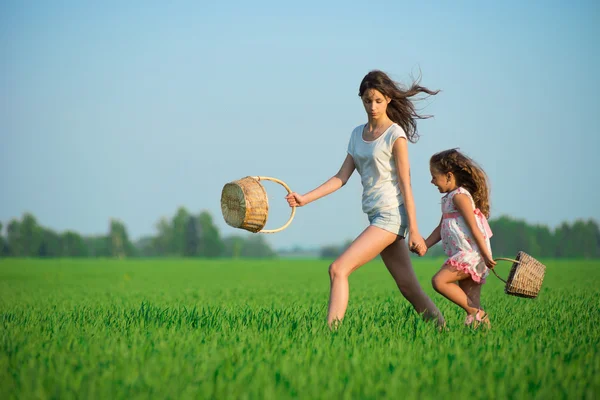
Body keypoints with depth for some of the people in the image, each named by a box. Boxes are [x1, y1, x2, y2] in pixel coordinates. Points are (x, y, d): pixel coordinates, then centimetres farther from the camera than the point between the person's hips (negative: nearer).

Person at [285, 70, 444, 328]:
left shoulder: (395, 135, -6)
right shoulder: (358, 134, 14)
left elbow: (405, 184, -9)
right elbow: (342, 177, 11)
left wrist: (414, 231, -11)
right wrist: (305, 199, -1)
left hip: (391, 215, -7)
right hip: (376, 216, 7)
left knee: (339, 269, -17)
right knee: (409, 288, 8)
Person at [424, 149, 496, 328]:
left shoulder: (459, 195, -9)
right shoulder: (449, 198, 21)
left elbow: (474, 227, -15)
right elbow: (440, 229, 25)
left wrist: (486, 255, -18)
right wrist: (425, 245, 14)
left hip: (471, 253, -10)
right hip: (464, 256, 10)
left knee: (439, 281, -21)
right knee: (470, 300, 5)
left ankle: (475, 313, -18)